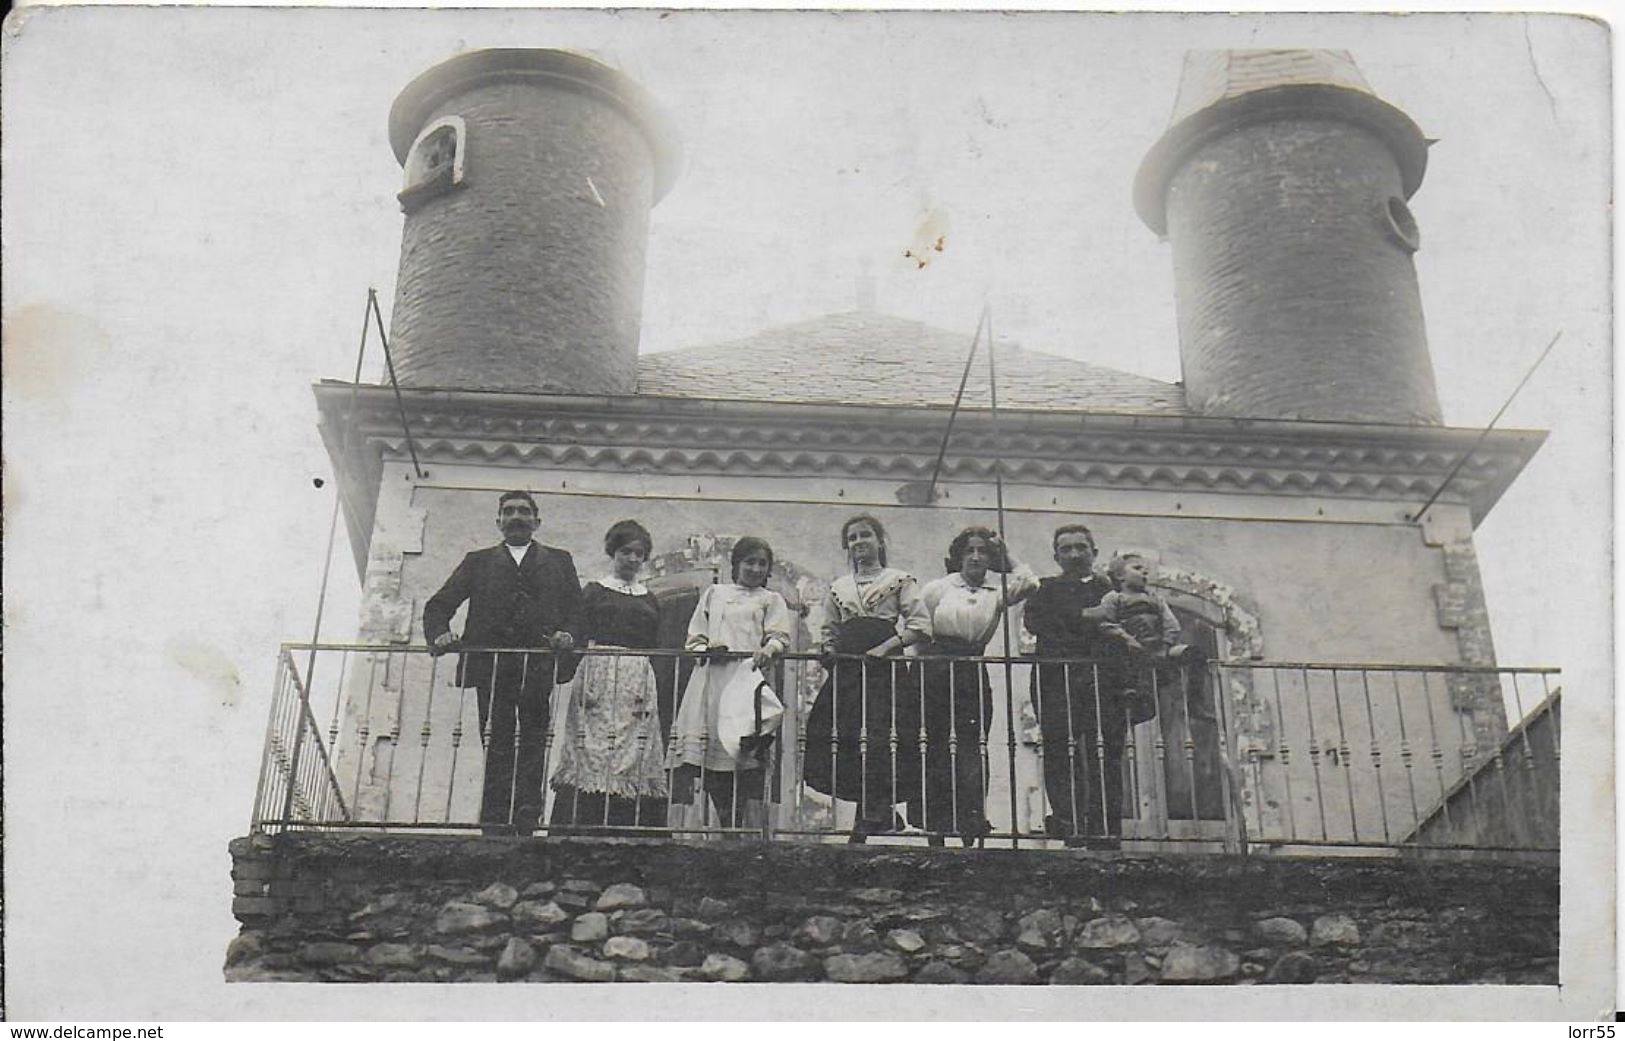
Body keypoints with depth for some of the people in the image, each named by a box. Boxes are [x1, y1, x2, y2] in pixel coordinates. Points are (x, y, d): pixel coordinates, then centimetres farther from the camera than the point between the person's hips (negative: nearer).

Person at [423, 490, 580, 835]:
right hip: (491, 664, 0)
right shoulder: (479, 562, 20)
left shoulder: (558, 562, 20)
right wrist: (439, 635, -7)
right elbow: (438, 605, 13)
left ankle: (527, 818, -10)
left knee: (534, 740, -7)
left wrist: (569, 633, -12)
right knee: (496, 742, -4)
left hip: (541, 664, 0)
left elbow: (578, 609, 9)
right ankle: (495, 824, -5)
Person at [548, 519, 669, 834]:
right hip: (598, 680, -3)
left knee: (638, 757, -5)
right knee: (591, 755, -10)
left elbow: (655, 650, 17)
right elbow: (578, 635, 1)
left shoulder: (650, 601, 19)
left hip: (639, 683, 3)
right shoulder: (594, 592, 10)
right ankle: (578, 831, -10)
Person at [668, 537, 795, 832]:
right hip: (710, 676, 2)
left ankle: (748, 822, -12)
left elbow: (780, 637, 5)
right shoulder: (714, 593, 25)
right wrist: (706, 648, -4)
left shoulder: (771, 600, 20)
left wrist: (769, 649, -19)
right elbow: (693, 638, 19)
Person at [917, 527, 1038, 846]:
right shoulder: (938, 587, 10)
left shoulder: (998, 591, 10)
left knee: (970, 748, -8)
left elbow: (1029, 582, -8)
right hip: (935, 671, 0)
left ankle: (970, 825, -9)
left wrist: (1006, 553, 4)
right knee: (932, 749, -2)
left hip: (974, 676, 1)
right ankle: (934, 829, 4)